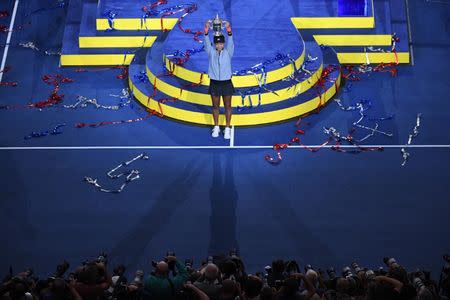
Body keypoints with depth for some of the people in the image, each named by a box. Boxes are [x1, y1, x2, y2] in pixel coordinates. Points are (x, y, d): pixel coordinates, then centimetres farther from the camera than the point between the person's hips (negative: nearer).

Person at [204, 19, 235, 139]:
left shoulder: (228, 52, -5)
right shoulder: (211, 52, -3)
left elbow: (230, 42, -23)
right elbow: (207, 42, -20)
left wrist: (229, 30, -42)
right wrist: (206, 31, -40)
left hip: (226, 83, -1)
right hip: (214, 83, 1)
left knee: (227, 106, 7)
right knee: (215, 106, 13)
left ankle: (227, 128, 18)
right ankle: (216, 127, 27)